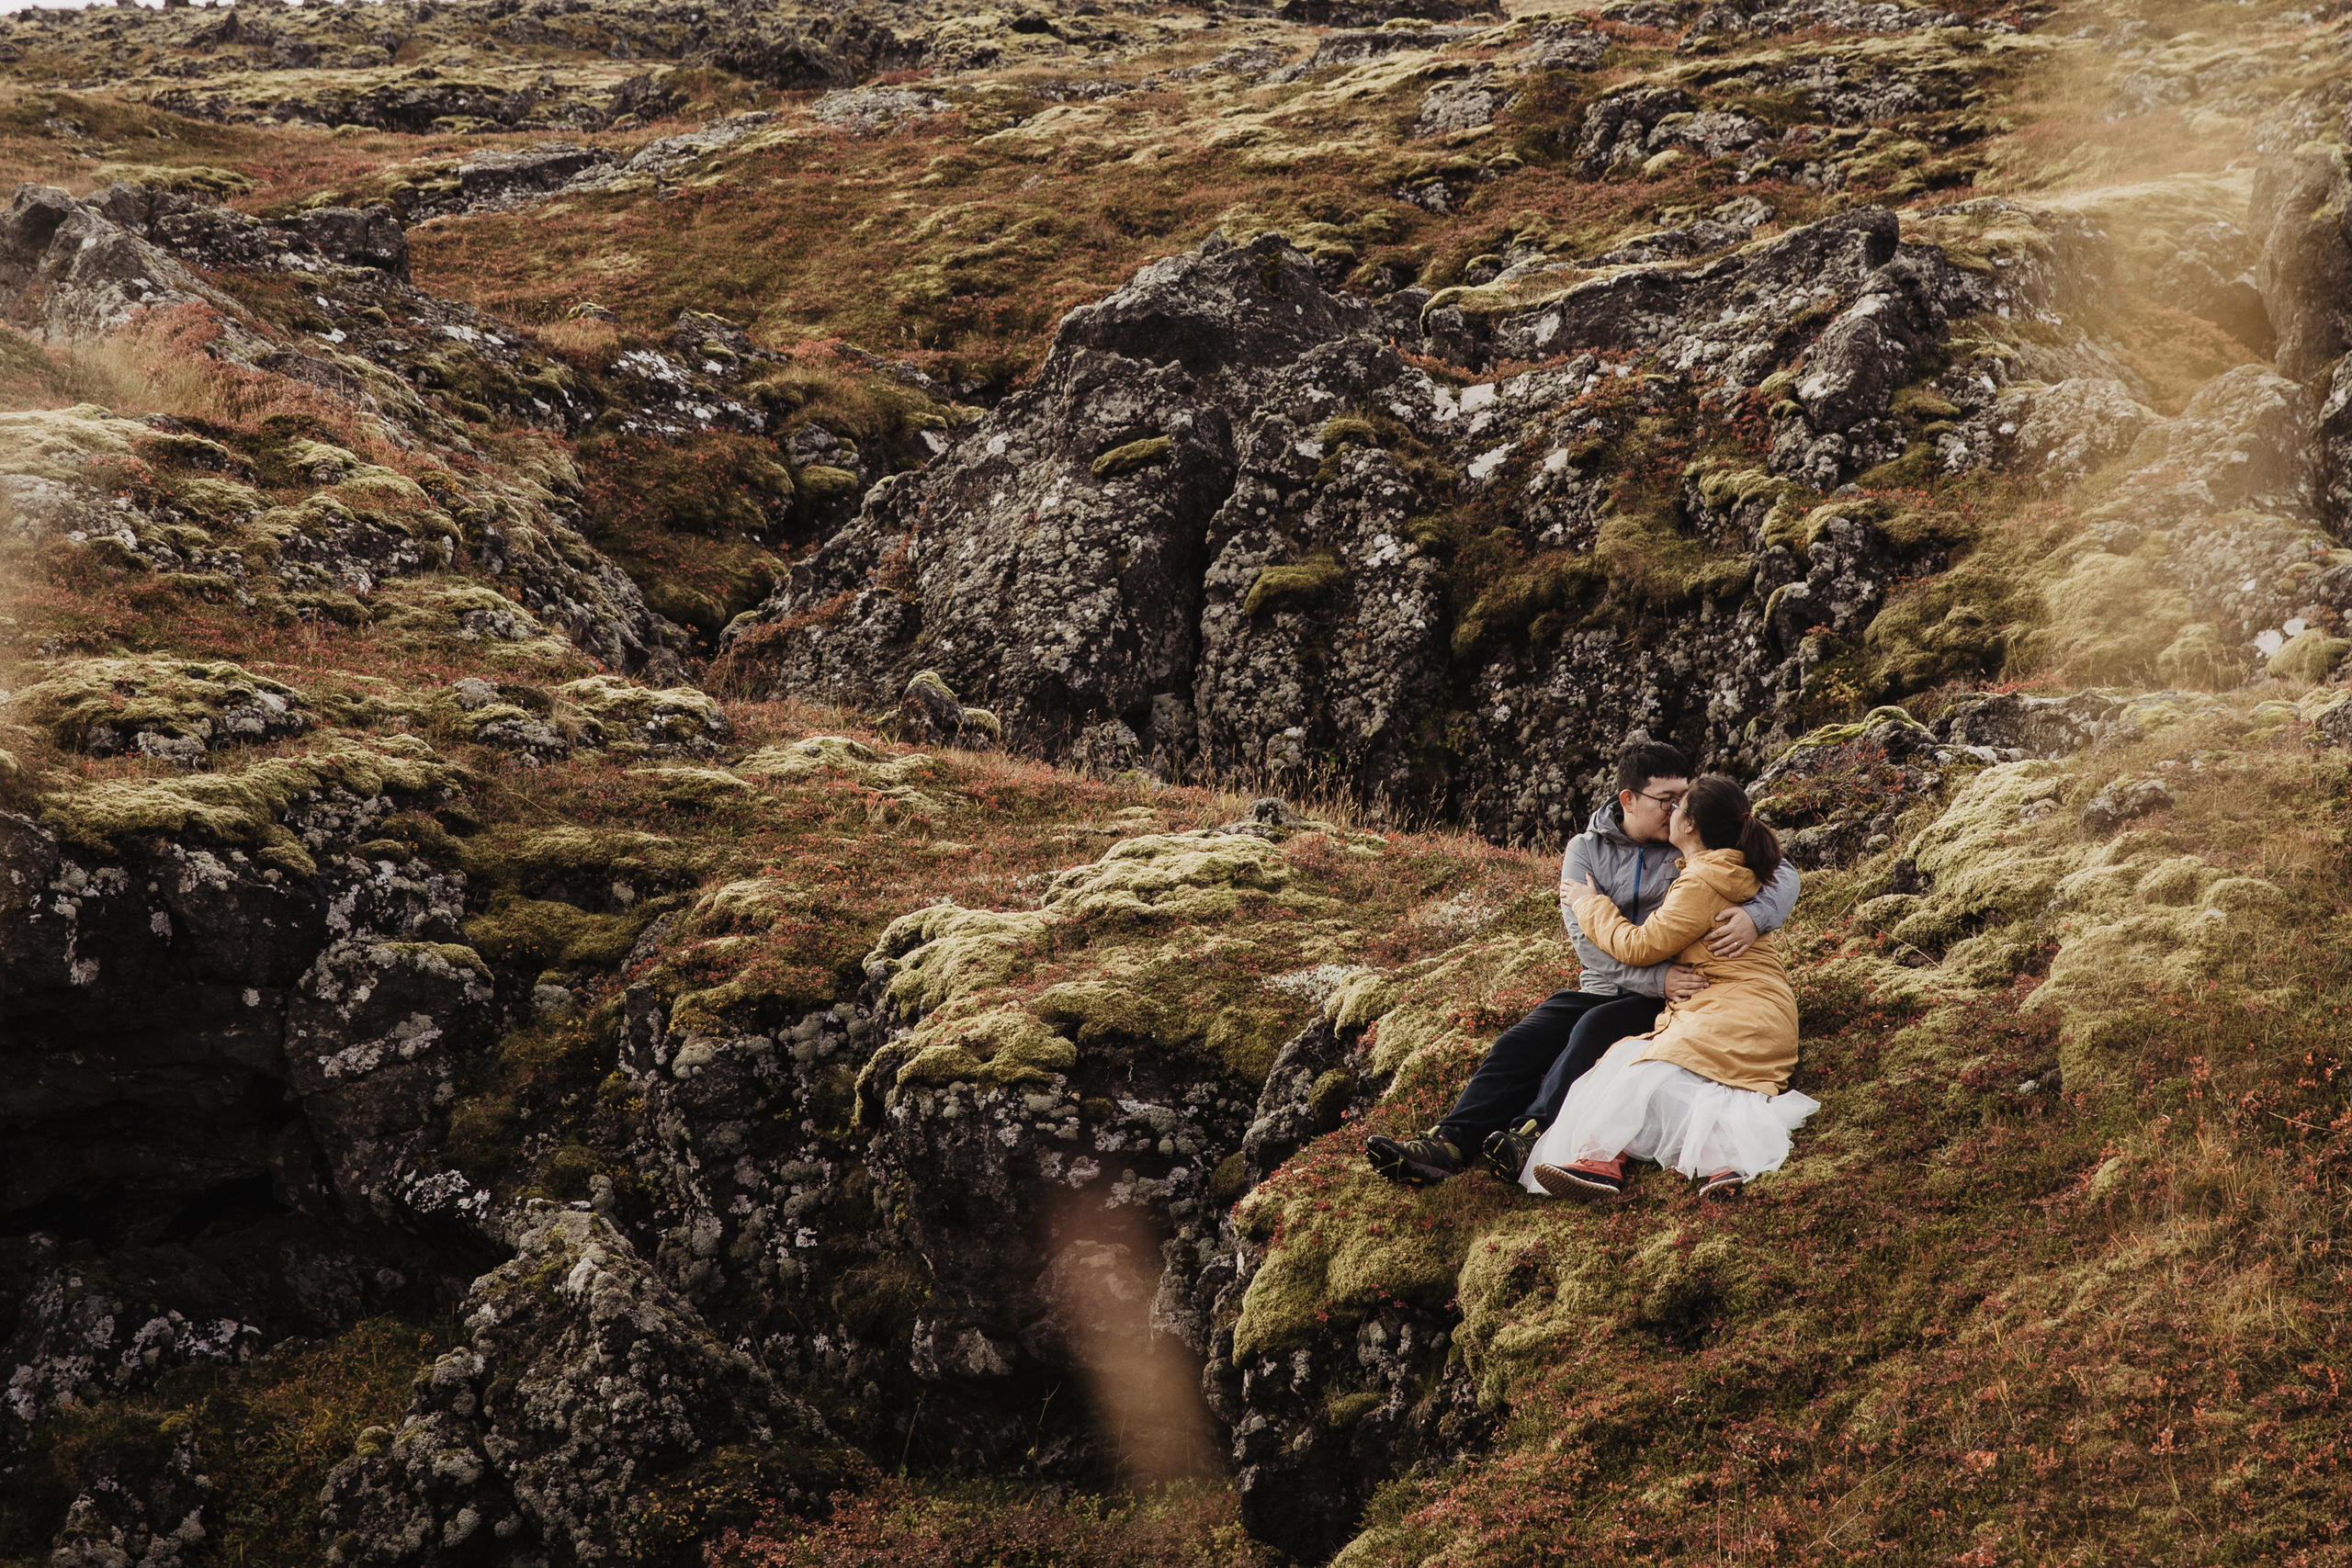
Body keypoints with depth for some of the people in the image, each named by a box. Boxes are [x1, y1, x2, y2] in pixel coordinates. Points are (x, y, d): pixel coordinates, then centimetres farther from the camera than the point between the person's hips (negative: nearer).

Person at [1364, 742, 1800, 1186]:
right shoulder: (1586, 850, 4)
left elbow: (1782, 875, -6)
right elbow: (1587, 937, -9)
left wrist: (1755, 915, -30)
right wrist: (1656, 978, -24)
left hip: (1665, 1000, -3)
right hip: (1601, 988, 3)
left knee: (1596, 1028, -32)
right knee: (1517, 1044, -19)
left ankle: (1533, 1132, -48)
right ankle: (1450, 1141, -33)